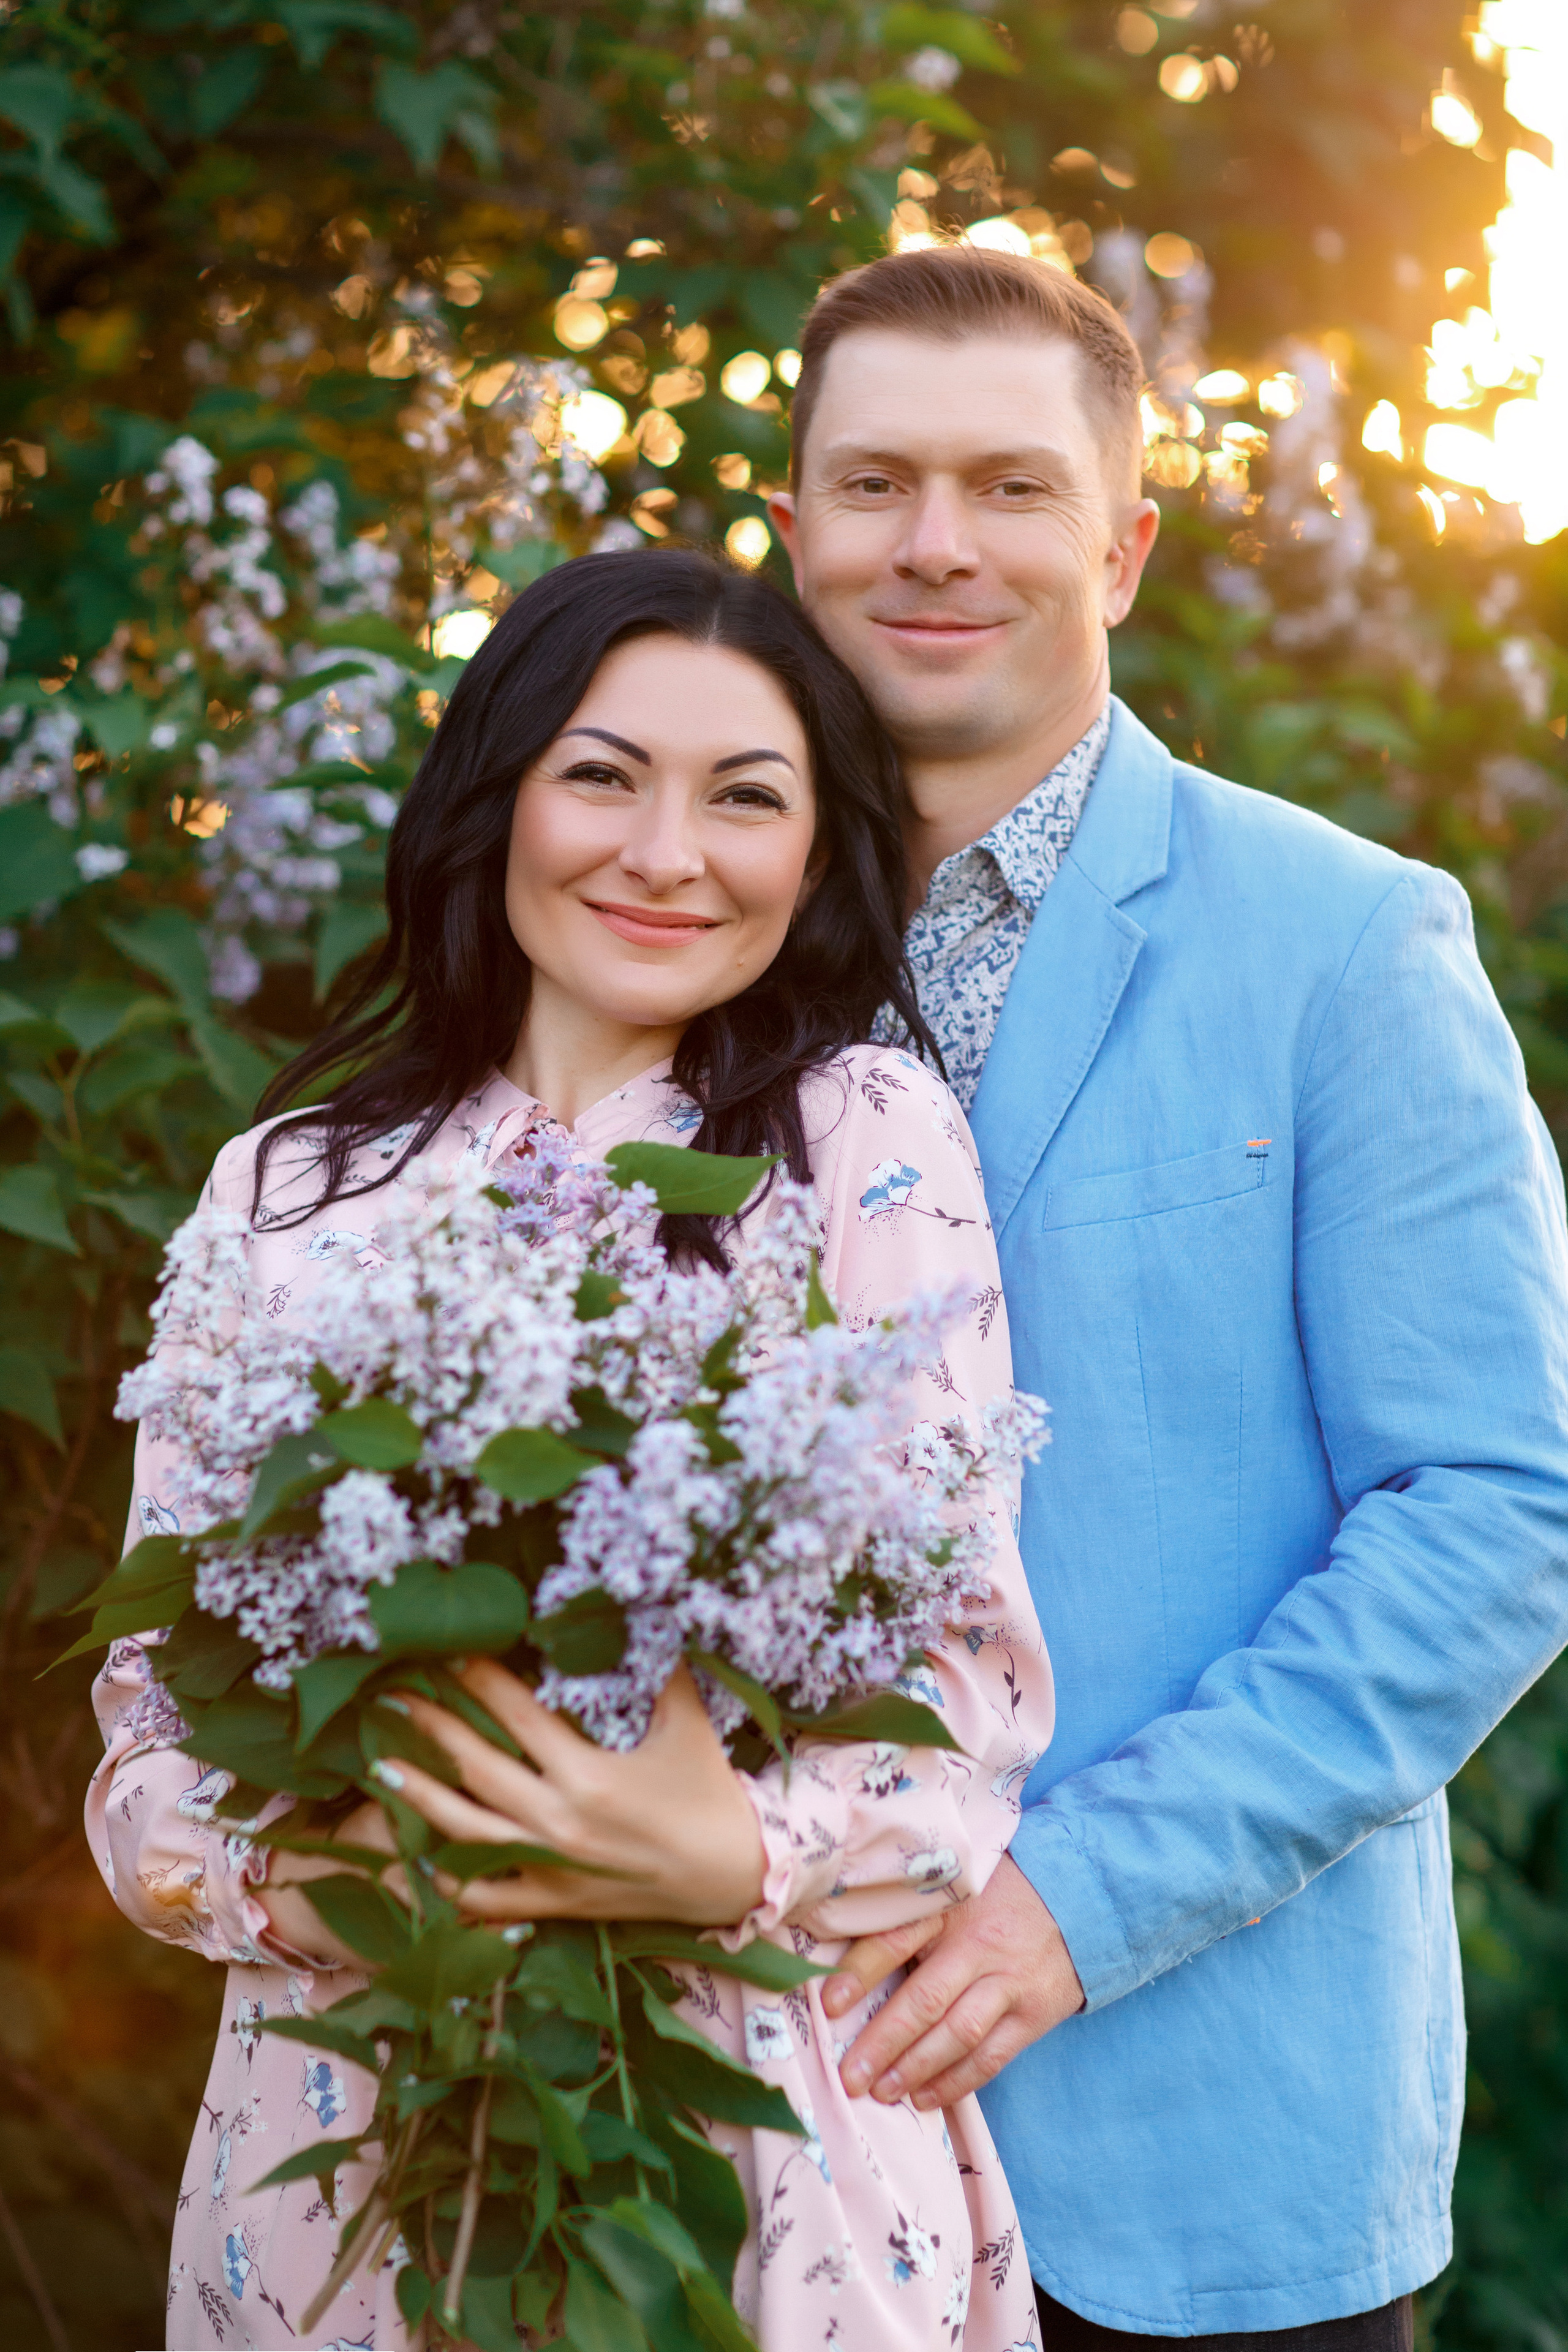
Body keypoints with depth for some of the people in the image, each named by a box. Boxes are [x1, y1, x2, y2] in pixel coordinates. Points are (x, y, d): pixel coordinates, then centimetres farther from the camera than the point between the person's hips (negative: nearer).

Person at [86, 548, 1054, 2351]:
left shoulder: (868, 1143, -4)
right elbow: (163, 1678, 5)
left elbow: (969, 1661, -7)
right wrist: (274, 1884, -15)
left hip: (761, 2121, -2)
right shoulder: (289, 1193, 4)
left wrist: (749, 1858, -24)